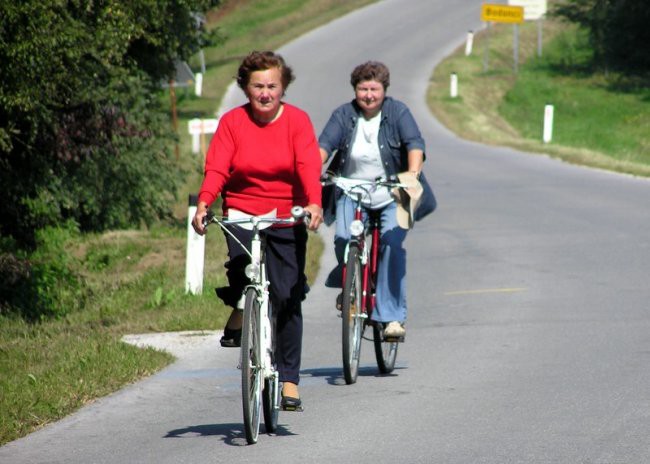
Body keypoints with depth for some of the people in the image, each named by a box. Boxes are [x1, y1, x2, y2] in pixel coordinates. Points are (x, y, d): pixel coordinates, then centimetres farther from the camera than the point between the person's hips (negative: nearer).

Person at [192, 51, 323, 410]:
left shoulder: (297, 121, -2)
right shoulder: (232, 122, 0)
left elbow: (309, 166, -15)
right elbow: (216, 168, -10)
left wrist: (314, 204, -34)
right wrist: (203, 203, -29)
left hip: (287, 218, 0)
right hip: (242, 214, 0)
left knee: (288, 297, -1)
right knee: (242, 256, -34)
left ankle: (289, 378, 11)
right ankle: (238, 312, -3)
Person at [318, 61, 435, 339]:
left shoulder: (397, 112, -4)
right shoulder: (344, 115, 0)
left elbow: (414, 144, -17)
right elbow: (325, 144, -11)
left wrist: (413, 172, -36)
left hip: (391, 195, -2)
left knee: (391, 243, -22)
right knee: (343, 238, -21)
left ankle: (392, 316, -18)